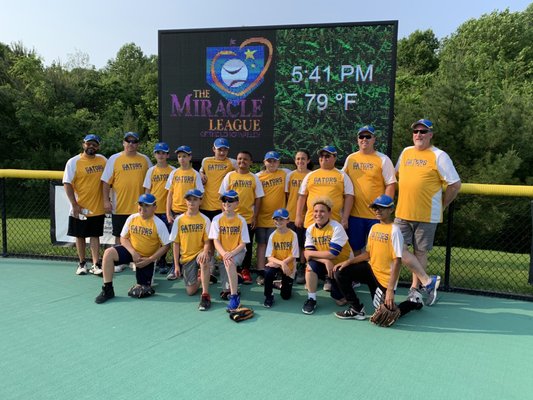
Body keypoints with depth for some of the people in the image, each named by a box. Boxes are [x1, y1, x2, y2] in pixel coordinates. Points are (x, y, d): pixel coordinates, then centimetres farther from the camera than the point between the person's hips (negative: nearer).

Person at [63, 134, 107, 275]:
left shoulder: (103, 160, 4)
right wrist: (74, 204, -16)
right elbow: (67, 184, -10)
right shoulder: (73, 162, -7)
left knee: (95, 236, 6)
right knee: (80, 236, 9)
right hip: (80, 208, -2)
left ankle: (96, 265, 8)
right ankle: (82, 264, 22)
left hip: (98, 208, 2)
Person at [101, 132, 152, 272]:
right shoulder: (114, 159, 0)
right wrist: (106, 200, -7)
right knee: (120, 235, 10)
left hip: (139, 207, 1)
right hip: (119, 207, -1)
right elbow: (106, 182, -1)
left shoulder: (145, 160, 6)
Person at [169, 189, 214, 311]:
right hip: (186, 257, 2)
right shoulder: (179, 220, 0)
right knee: (191, 291, -6)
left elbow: (207, 241, -5)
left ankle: (205, 295, -27)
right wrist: (176, 264, 1)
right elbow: (176, 243, 3)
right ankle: (199, 277, 29)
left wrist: (205, 252, -28)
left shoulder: (205, 220, -3)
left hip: (200, 253, -2)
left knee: (205, 261, -40)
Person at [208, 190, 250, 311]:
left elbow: (242, 244, -6)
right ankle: (228, 289, 17)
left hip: (237, 252, -3)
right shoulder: (217, 219, -2)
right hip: (222, 253, 3)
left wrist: (231, 253, -23)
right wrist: (224, 254, -25)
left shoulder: (241, 220, -4)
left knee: (230, 262, -32)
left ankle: (234, 297, -28)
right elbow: (216, 241, -8)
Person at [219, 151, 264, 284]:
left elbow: (258, 199, 4)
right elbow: (223, 196, 4)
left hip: (249, 218, 0)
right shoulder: (229, 176, 4)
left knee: (247, 246, 7)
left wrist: (255, 217, -2)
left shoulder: (254, 178, 4)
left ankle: (245, 271, 19)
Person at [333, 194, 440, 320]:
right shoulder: (374, 227, 6)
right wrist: (348, 261, -2)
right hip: (371, 269, 7)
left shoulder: (394, 230, -18)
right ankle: (356, 309, 5)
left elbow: (397, 262, -20)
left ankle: (413, 303, 21)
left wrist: (390, 289, -24)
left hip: (385, 278, -7)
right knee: (341, 272, -7)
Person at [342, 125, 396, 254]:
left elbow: (390, 184, -4)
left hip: (376, 214, -3)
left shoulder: (383, 159, -1)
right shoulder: (350, 158, 9)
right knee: (354, 248, 13)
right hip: (354, 213, 3)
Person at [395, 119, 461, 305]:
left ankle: (415, 288, 18)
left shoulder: (439, 156, -6)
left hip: (427, 215, -5)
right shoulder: (406, 152, 11)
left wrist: (441, 205, -1)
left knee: (420, 252, 5)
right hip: (402, 212, 5)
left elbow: (455, 185, -6)